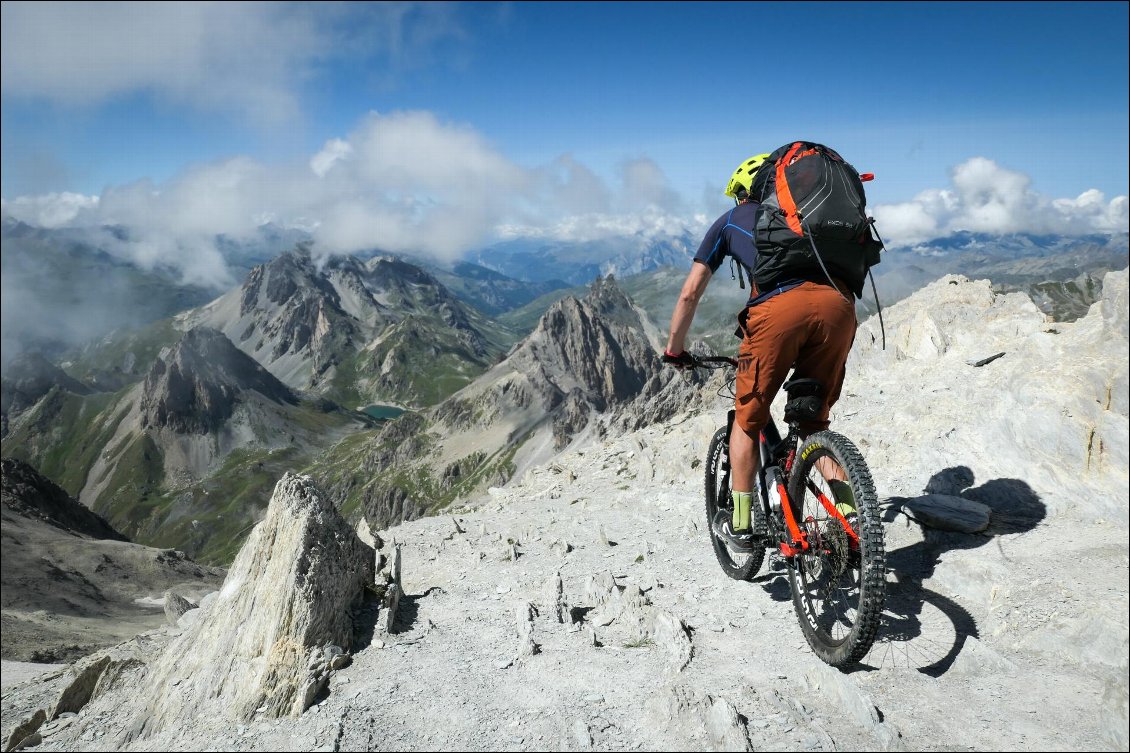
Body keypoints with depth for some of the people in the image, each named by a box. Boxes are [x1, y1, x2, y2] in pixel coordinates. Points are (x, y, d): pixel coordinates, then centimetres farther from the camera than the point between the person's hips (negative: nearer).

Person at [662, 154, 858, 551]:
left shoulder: (731, 219, 28)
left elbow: (691, 292, 23)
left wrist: (674, 348, 34)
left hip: (779, 307, -3)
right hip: (838, 304, 4)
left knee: (747, 420, 16)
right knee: (814, 420, 22)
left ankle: (740, 526, 20)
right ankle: (849, 514, 12)